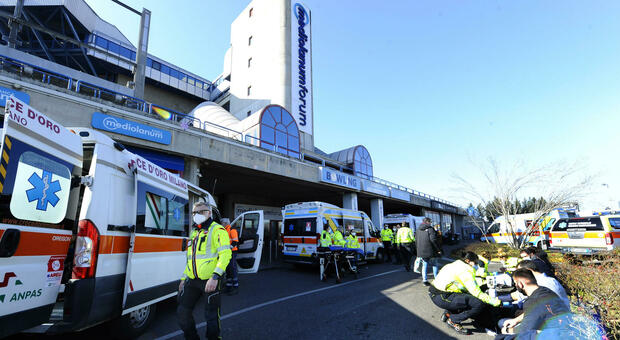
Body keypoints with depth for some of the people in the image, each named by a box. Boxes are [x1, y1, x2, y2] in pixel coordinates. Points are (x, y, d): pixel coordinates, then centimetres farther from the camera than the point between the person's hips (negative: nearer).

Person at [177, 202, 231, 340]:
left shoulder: (217, 230, -9)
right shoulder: (194, 232, 17)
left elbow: (225, 254, -18)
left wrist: (215, 277, -26)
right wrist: (184, 278, 20)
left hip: (210, 281, -7)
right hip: (192, 281, 7)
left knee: (211, 315, 3)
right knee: (182, 312, 12)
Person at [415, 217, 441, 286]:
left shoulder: (418, 230, 10)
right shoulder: (430, 229, -9)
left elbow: (416, 241, 13)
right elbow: (433, 240, -17)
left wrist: (418, 251, 19)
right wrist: (438, 249, -11)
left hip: (422, 252, 5)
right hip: (431, 251, -5)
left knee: (424, 265, 10)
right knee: (434, 265, 10)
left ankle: (425, 280, 8)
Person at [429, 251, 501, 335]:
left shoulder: (457, 265, 18)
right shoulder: (465, 271, -12)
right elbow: (477, 293, -16)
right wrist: (494, 301, -7)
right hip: (441, 297, -10)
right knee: (479, 304, -15)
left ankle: (448, 313, 22)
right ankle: (453, 320, -1)